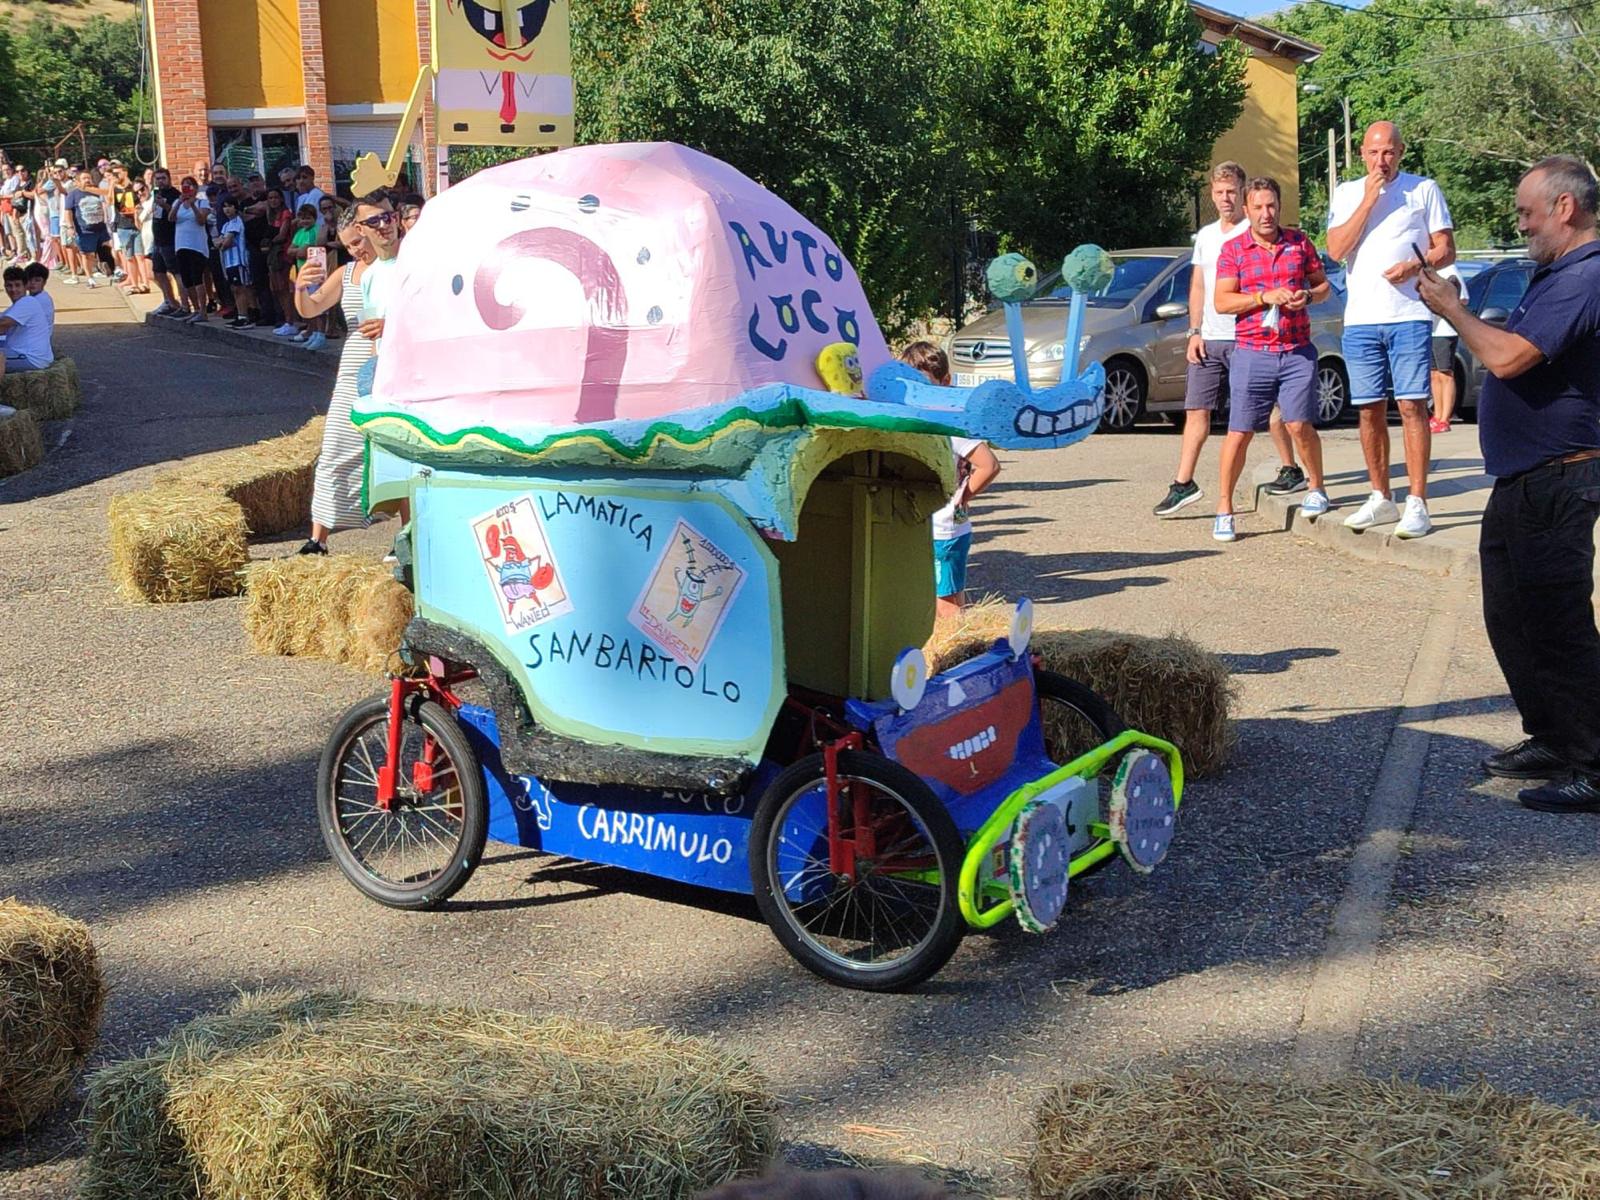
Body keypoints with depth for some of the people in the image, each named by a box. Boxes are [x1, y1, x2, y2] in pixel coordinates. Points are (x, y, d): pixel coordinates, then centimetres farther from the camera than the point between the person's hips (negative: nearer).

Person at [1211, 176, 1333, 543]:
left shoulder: (1299, 242, 10)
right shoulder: (1233, 250, 4)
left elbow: (1324, 285, 17)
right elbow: (1222, 301, -3)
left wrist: (1308, 297, -5)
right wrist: (1265, 297, -15)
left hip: (1298, 352, 1)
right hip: (1252, 353, -1)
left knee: (1299, 425, -7)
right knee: (1239, 432, -2)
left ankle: (1316, 488, 18)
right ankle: (1224, 508, 6)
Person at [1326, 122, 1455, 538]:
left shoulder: (1424, 190, 6)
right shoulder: (1346, 193, 13)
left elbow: (1446, 251, 5)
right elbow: (1336, 249, -1)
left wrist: (1415, 266, -15)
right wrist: (1368, 200, -7)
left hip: (1409, 316, -3)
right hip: (1360, 319, 3)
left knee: (1412, 406, -9)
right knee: (1370, 411, 7)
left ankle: (1417, 504, -9)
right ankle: (1381, 499, 18)